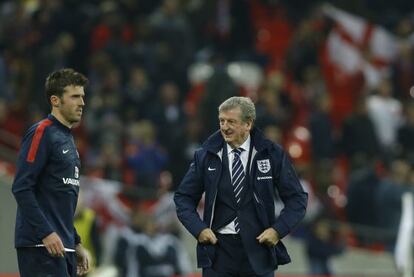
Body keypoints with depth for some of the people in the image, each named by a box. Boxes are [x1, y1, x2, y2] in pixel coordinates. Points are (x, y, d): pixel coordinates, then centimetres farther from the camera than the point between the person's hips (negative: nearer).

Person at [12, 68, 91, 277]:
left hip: (63, 247, 9)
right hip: (41, 245, -9)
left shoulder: (67, 139, 19)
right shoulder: (42, 133, -8)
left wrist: (76, 243, 21)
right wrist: (46, 233, -21)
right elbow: (21, 188, -16)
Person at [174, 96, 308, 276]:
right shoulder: (206, 155, 3)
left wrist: (278, 230, -8)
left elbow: (297, 199, 5)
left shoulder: (272, 154, 1)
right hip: (218, 247, 1)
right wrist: (198, 228, -5)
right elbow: (183, 197, 10)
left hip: (257, 247, 0)